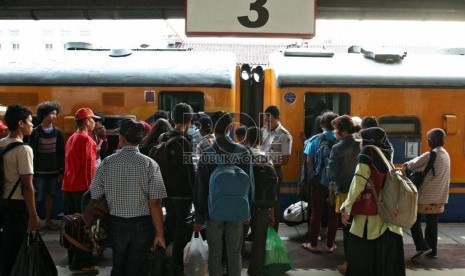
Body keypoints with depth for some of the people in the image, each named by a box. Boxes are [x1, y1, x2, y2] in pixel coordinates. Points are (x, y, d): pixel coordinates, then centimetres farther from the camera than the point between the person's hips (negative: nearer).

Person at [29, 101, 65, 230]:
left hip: (54, 171, 3)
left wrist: (61, 171, 2)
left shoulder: (58, 132, 3)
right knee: (35, 197, 0)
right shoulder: (35, 132, -4)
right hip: (39, 171, -3)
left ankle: (48, 220, 22)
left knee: (51, 196, 10)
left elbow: (61, 153, 4)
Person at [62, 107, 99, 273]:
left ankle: (72, 260, 21)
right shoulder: (86, 139, -12)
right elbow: (89, 166, -16)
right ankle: (83, 263, 2)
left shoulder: (71, 138, 14)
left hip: (68, 186, 9)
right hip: (82, 186, -9)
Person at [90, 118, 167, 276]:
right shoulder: (150, 164, -13)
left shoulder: (107, 163, -6)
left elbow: (95, 196, -1)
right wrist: (159, 234, -9)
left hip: (116, 223, 3)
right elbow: (154, 203, -15)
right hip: (141, 224, -2)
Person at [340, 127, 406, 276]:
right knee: (387, 257, 13)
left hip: (369, 214, -6)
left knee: (362, 258, 5)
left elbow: (359, 183, -15)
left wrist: (347, 208, -11)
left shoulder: (367, 153, -9)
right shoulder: (386, 155, 10)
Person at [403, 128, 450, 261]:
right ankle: (432, 250, 18)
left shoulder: (430, 155, -17)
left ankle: (422, 247, -6)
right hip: (439, 197, 8)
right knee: (432, 224, 14)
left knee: (415, 221, 3)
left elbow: (415, 164, -12)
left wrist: (406, 165, 10)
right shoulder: (445, 155, 10)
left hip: (426, 195, -7)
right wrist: (410, 164, 4)